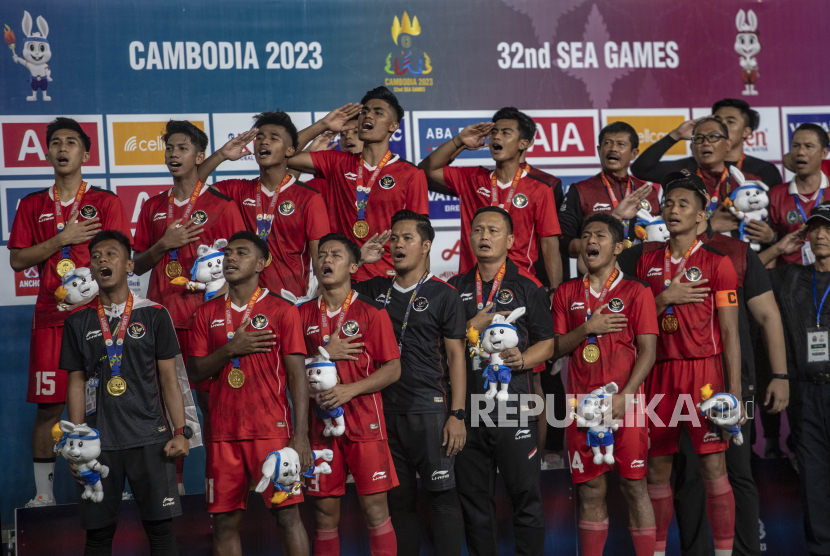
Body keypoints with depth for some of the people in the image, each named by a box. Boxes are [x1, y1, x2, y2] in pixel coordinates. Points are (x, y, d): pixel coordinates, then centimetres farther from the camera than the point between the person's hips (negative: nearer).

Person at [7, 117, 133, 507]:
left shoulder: (105, 202, 6)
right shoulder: (32, 206, 13)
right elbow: (17, 260, 5)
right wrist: (63, 239, -6)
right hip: (50, 318, 2)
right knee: (48, 406, 1)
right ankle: (43, 495, 8)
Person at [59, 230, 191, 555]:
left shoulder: (154, 315, 4)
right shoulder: (78, 322, 8)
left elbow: (168, 378, 3)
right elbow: (76, 384, 8)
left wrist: (180, 432, -5)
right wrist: (76, 443, 2)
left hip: (149, 438, -1)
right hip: (98, 441, 1)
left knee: (160, 527, -1)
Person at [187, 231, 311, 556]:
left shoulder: (282, 310, 0)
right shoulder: (208, 314, 11)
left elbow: (297, 375, -4)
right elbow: (194, 373, 7)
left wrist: (300, 436, -12)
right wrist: (230, 349, -11)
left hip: (272, 429, -3)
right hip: (223, 434, 4)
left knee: (287, 514, -5)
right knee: (225, 521, 5)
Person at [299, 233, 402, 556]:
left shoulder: (372, 313, 0)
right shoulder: (304, 315, 9)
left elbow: (393, 369, -3)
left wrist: (350, 390, -14)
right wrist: (325, 355, -9)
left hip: (365, 423, -3)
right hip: (321, 423, 3)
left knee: (375, 508, -3)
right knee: (325, 511, 6)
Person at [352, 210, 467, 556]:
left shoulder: (443, 296, 1)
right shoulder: (374, 291, 12)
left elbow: (456, 356, -2)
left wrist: (456, 415, -9)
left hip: (430, 410, -4)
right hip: (386, 410, 4)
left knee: (441, 494, -5)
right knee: (398, 498, 9)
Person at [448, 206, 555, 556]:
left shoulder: (528, 287, 5)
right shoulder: (455, 288, 13)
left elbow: (547, 343, 4)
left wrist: (522, 360, -16)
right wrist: (473, 326, -7)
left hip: (514, 404, -3)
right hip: (466, 405, 3)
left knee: (525, 493, -3)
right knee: (473, 496, 8)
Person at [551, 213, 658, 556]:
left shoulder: (636, 292, 1)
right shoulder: (567, 293, 12)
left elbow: (647, 351, -5)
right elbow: (555, 348, 8)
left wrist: (622, 397, -15)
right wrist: (587, 328, -9)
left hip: (624, 401, -3)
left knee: (634, 486, -2)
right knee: (590, 491, 7)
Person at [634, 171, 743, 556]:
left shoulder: (716, 263, -1)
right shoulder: (647, 263, 11)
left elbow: (729, 332, -4)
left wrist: (734, 390, -10)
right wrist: (665, 299, -6)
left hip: (703, 371, -4)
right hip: (659, 373, 4)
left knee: (713, 467, -4)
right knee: (657, 468, 8)